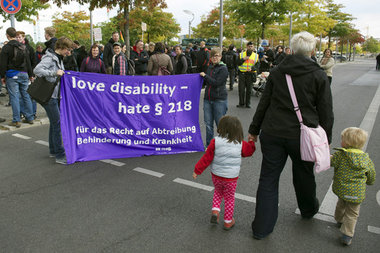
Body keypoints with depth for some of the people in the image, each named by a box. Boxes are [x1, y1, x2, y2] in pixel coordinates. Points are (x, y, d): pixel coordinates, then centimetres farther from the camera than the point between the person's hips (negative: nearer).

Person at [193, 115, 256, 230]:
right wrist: (251, 141, 28)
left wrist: (197, 170, 0)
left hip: (216, 175, 0)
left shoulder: (215, 141, -12)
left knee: (218, 191, 29)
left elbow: (207, 158, -9)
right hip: (231, 177, 0)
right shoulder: (241, 144, -7)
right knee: (229, 198, 18)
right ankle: (228, 222, 29)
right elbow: (249, 151, 11)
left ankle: (215, 211, 13)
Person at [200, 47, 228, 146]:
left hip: (219, 100, -6)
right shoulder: (210, 68, 14)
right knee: (208, 124, 8)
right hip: (208, 99, 6)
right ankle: (209, 145, 21)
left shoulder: (223, 69, -6)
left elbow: (217, 83, -17)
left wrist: (205, 76, -10)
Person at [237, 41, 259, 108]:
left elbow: (257, 65, 1)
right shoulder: (241, 54, 8)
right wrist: (243, 59, -14)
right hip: (242, 74, 0)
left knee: (249, 90, 4)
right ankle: (241, 103, 10)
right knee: (241, 89, -2)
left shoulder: (256, 56, 8)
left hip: (251, 74, 0)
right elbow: (238, 63, 1)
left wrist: (252, 68, -17)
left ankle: (248, 103, 15)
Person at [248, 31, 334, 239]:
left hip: (272, 133, 2)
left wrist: (254, 129, 13)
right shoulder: (318, 75, -4)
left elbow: (263, 103, 5)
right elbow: (326, 112, -2)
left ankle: (261, 227, 15)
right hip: (302, 136, -1)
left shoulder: (276, 72, 2)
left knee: (268, 178, 8)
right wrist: (326, 139, 9)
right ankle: (308, 210, 49)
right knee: (303, 175, 21)